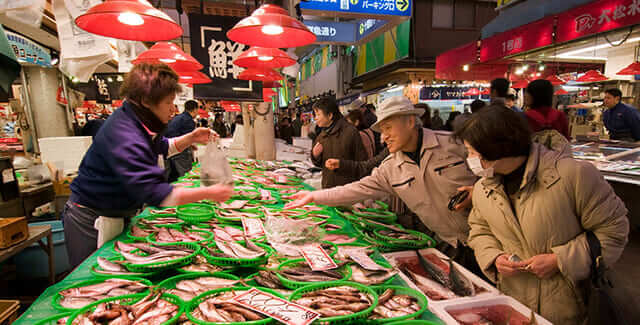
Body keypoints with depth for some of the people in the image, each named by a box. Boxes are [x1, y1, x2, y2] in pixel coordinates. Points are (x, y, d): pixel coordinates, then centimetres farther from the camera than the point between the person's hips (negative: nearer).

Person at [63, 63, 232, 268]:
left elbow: (161, 148, 17)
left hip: (117, 216, 9)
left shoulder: (139, 123, -2)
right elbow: (154, 193, -37)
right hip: (90, 222, -9)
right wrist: (209, 193, -33)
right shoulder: (124, 137, -33)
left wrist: (191, 138, -2)